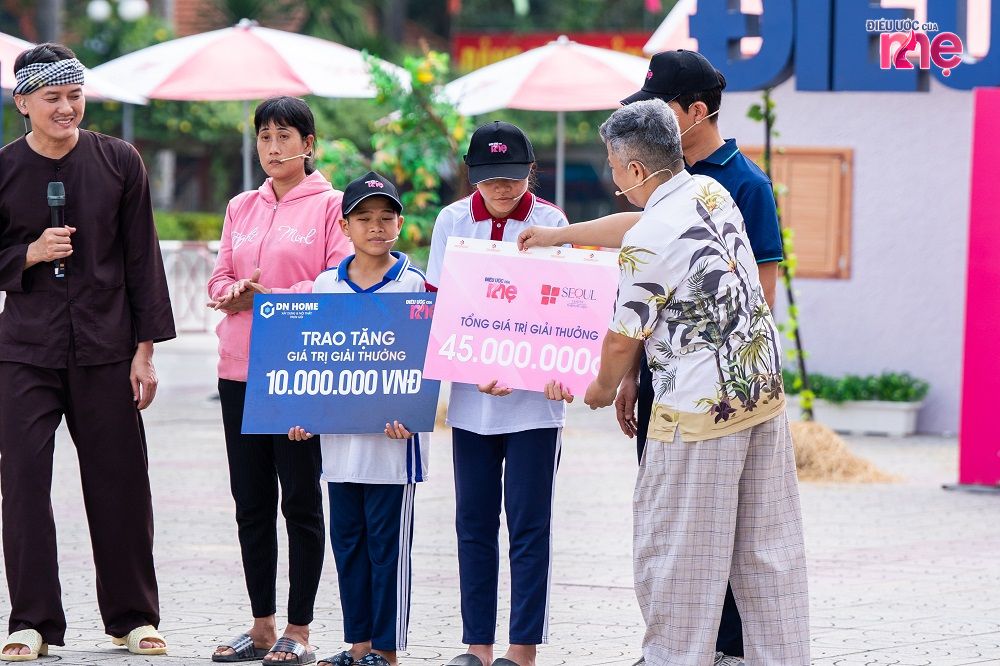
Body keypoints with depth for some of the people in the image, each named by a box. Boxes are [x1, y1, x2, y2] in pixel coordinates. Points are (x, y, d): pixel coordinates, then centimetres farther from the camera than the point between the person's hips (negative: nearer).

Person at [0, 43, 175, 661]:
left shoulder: (120, 162, 2)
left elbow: (142, 259, 5)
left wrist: (145, 348, 1)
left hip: (106, 350, 1)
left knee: (121, 483, 4)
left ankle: (134, 616, 16)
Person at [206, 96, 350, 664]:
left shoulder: (330, 206, -2)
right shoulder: (242, 208, 14)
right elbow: (220, 281, 13)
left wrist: (268, 297, -16)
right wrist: (235, 292, -10)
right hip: (240, 368, 6)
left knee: (301, 500, 0)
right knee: (251, 502, 8)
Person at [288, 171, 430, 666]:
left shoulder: (412, 285, -3)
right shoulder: (326, 286, 9)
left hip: (392, 439, -4)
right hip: (339, 438, 5)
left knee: (388, 543, 0)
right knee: (348, 541, 9)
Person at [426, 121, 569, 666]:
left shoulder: (549, 223, -4)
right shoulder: (452, 221, 4)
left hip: (533, 398, -3)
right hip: (470, 395, 3)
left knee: (528, 525, 0)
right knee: (474, 524, 7)